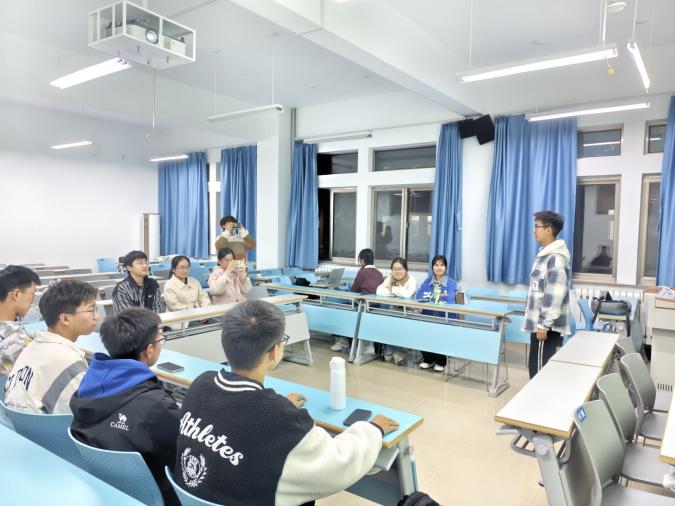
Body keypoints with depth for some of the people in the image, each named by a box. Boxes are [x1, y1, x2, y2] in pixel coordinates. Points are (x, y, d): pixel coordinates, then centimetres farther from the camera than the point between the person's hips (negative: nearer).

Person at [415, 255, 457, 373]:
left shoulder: (452, 283, 3)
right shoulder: (427, 281, 14)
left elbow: (449, 301, -12)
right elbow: (418, 296, 0)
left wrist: (430, 296, -11)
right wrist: (438, 296, -11)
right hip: (428, 315, 3)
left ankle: (441, 361, -2)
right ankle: (428, 359, 0)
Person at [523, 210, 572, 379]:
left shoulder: (555, 258, -18)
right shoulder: (546, 254, 12)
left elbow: (555, 296, -22)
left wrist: (544, 324, -21)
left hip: (547, 326, -9)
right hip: (540, 322, 9)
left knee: (540, 370, -1)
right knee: (544, 368, 16)